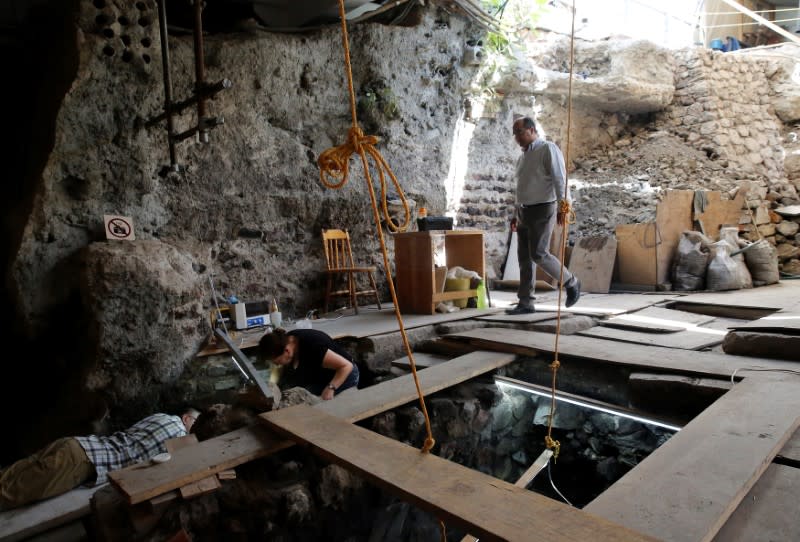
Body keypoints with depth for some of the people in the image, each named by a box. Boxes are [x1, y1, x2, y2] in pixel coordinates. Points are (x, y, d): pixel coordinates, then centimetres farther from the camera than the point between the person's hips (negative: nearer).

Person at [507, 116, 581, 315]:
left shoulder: (548, 148, -5)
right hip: (524, 212, 8)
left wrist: (562, 207, -25)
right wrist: (516, 214, 21)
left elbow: (560, 178, -15)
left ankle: (571, 282, 7)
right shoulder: (522, 158, 19)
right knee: (524, 257, 2)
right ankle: (525, 303, 4)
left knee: (538, 254, -15)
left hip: (543, 210, -8)